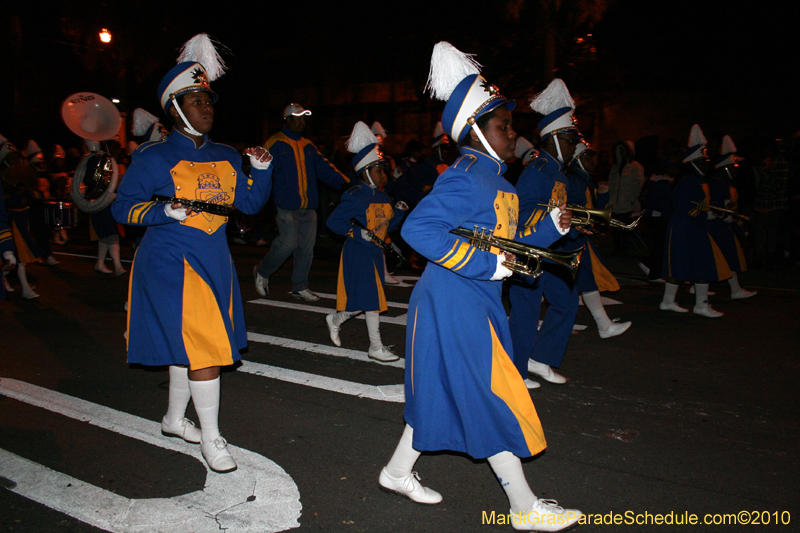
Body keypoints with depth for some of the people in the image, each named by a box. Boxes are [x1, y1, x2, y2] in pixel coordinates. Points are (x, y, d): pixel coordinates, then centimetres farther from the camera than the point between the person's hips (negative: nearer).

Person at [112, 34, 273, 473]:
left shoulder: (226, 157, 10)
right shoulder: (154, 157, -7)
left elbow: (250, 202, 11)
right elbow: (123, 207, -6)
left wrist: (261, 170, -4)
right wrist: (165, 211, -22)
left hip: (214, 260, 7)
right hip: (172, 262, -6)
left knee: (184, 341, 17)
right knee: (203, 344, -9)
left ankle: (174, 419, 35)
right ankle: (211, 437, 5)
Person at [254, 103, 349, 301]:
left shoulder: (308, 146, 18)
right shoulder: (275, 144, 1)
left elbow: (325, 169, 13)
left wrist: (344, 181, 0)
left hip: (309, 207, 6)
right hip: (287, 206, -6)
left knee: (306, 247, 6)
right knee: (288, 243, -12)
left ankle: (300, 287, 18)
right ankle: (262, 272, 13)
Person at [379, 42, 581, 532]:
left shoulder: (496, 178, 14)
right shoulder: (466, 179, -17)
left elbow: (503, 243, 17)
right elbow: (417, 229, -27)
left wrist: (550, 227, 5)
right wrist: (487, 265, -25)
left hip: (478, 303, 10)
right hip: (455, 305, -10)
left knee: (445, 392, 17)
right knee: (495, 399, 0)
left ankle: (399, 473, 34)